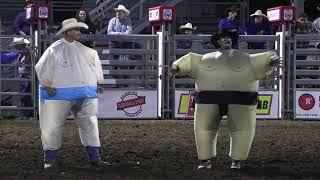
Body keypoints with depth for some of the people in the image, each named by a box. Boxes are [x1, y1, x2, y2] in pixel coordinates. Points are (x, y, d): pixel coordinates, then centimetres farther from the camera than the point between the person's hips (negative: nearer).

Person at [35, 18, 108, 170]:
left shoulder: (82, 49, 10)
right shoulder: (55, 49, -6)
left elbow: (94, 61, 24)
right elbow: (42, 67, -7)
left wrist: (97, 81, 20)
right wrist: (47, 86, -8)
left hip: (85, 94, 5)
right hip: (60, 94, -4)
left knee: (90, 124, 3)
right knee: (53, 125, 0)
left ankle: (95, 158, 7)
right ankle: (50, 159, 10)